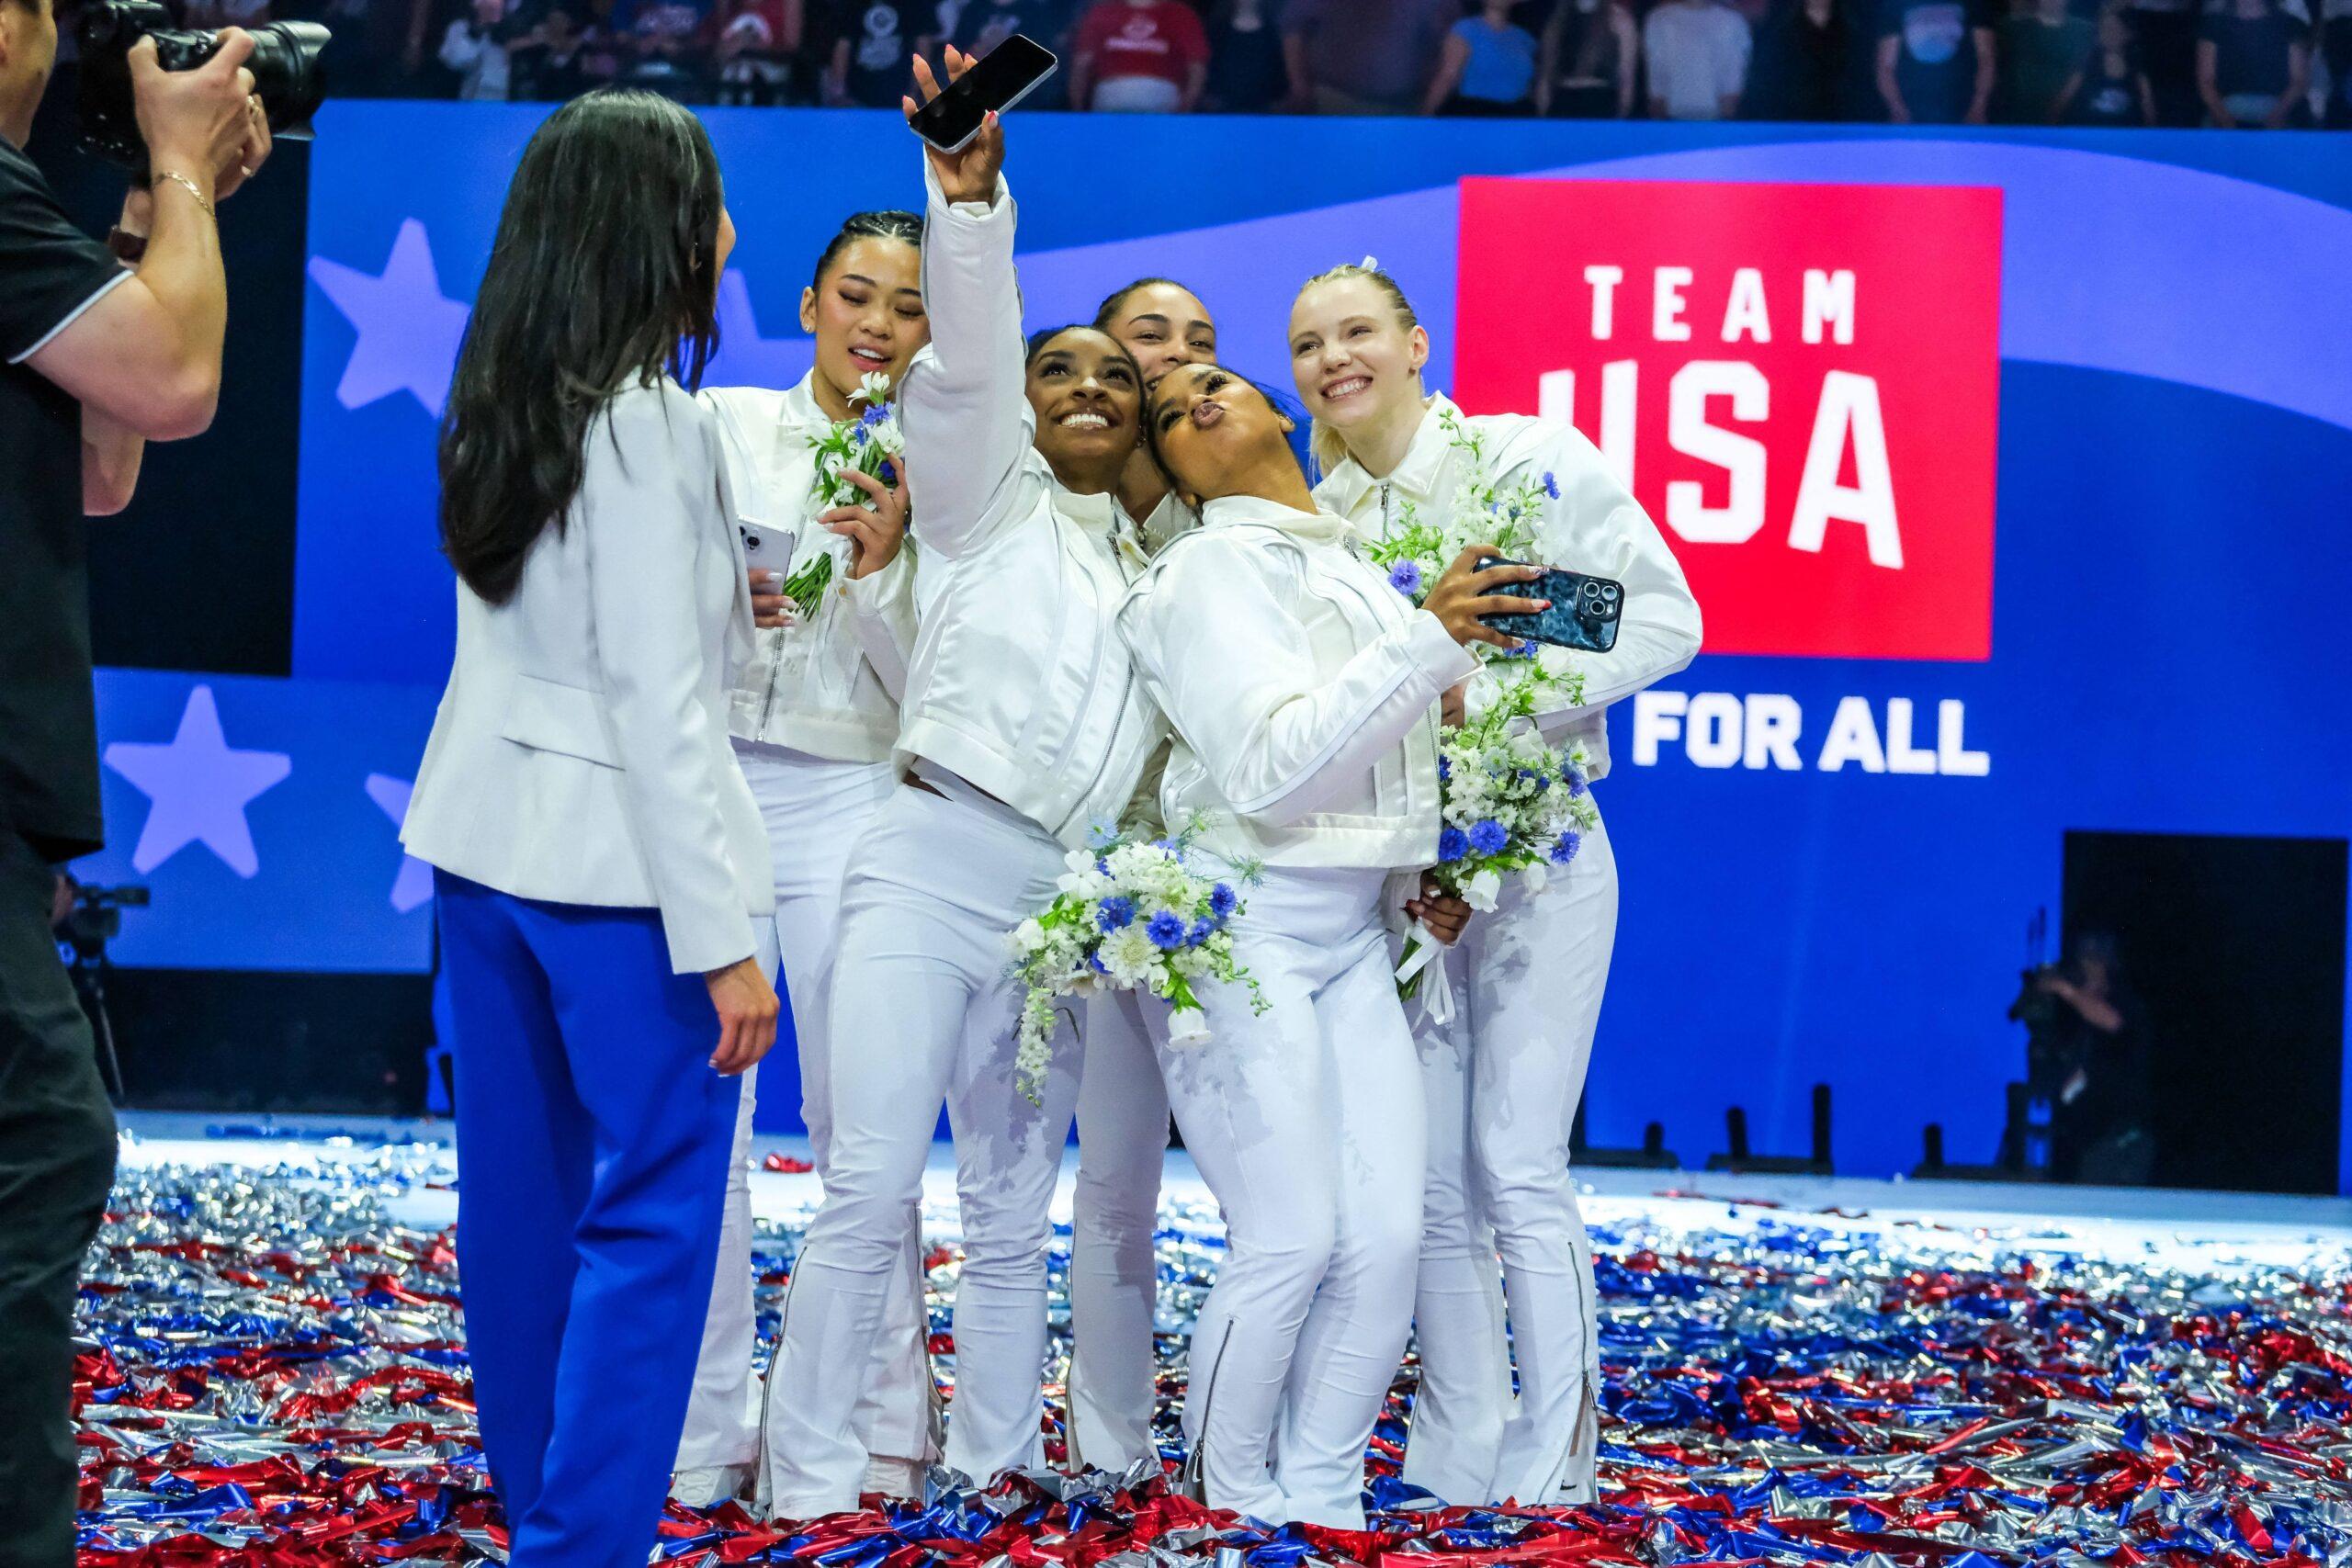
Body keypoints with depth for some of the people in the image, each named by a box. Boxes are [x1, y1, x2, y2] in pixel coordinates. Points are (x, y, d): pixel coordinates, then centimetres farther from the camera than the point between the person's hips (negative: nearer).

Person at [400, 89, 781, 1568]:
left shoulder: (501, 407, 8)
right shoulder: (650, 419, -15)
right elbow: (659, 701, -18)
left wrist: (716, 598, 32)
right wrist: (724, 934, -18)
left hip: (490, 839, 8)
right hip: (616, 858, -8)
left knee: (524, 1198, 14)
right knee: (651, 1217, -3)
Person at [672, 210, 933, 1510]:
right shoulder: (720, 425, 6)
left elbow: (922, 684, 2)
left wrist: (878, 568, -13)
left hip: (846, 798, 0)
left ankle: (882, 1426, 9)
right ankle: (705, 1432, 7)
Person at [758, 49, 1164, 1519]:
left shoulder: (1155, 566, 19)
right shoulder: (988, 497, 6)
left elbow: (1196, 730, 23)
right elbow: (964, 359, -12)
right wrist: (970, 195, -28)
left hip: (1065, 910, 5)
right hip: (933, 869, -5)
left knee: (1014, 1210, 7)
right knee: (873, 1188, -13)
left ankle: (997, 1460, 14)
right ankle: (812, 1479, -8)